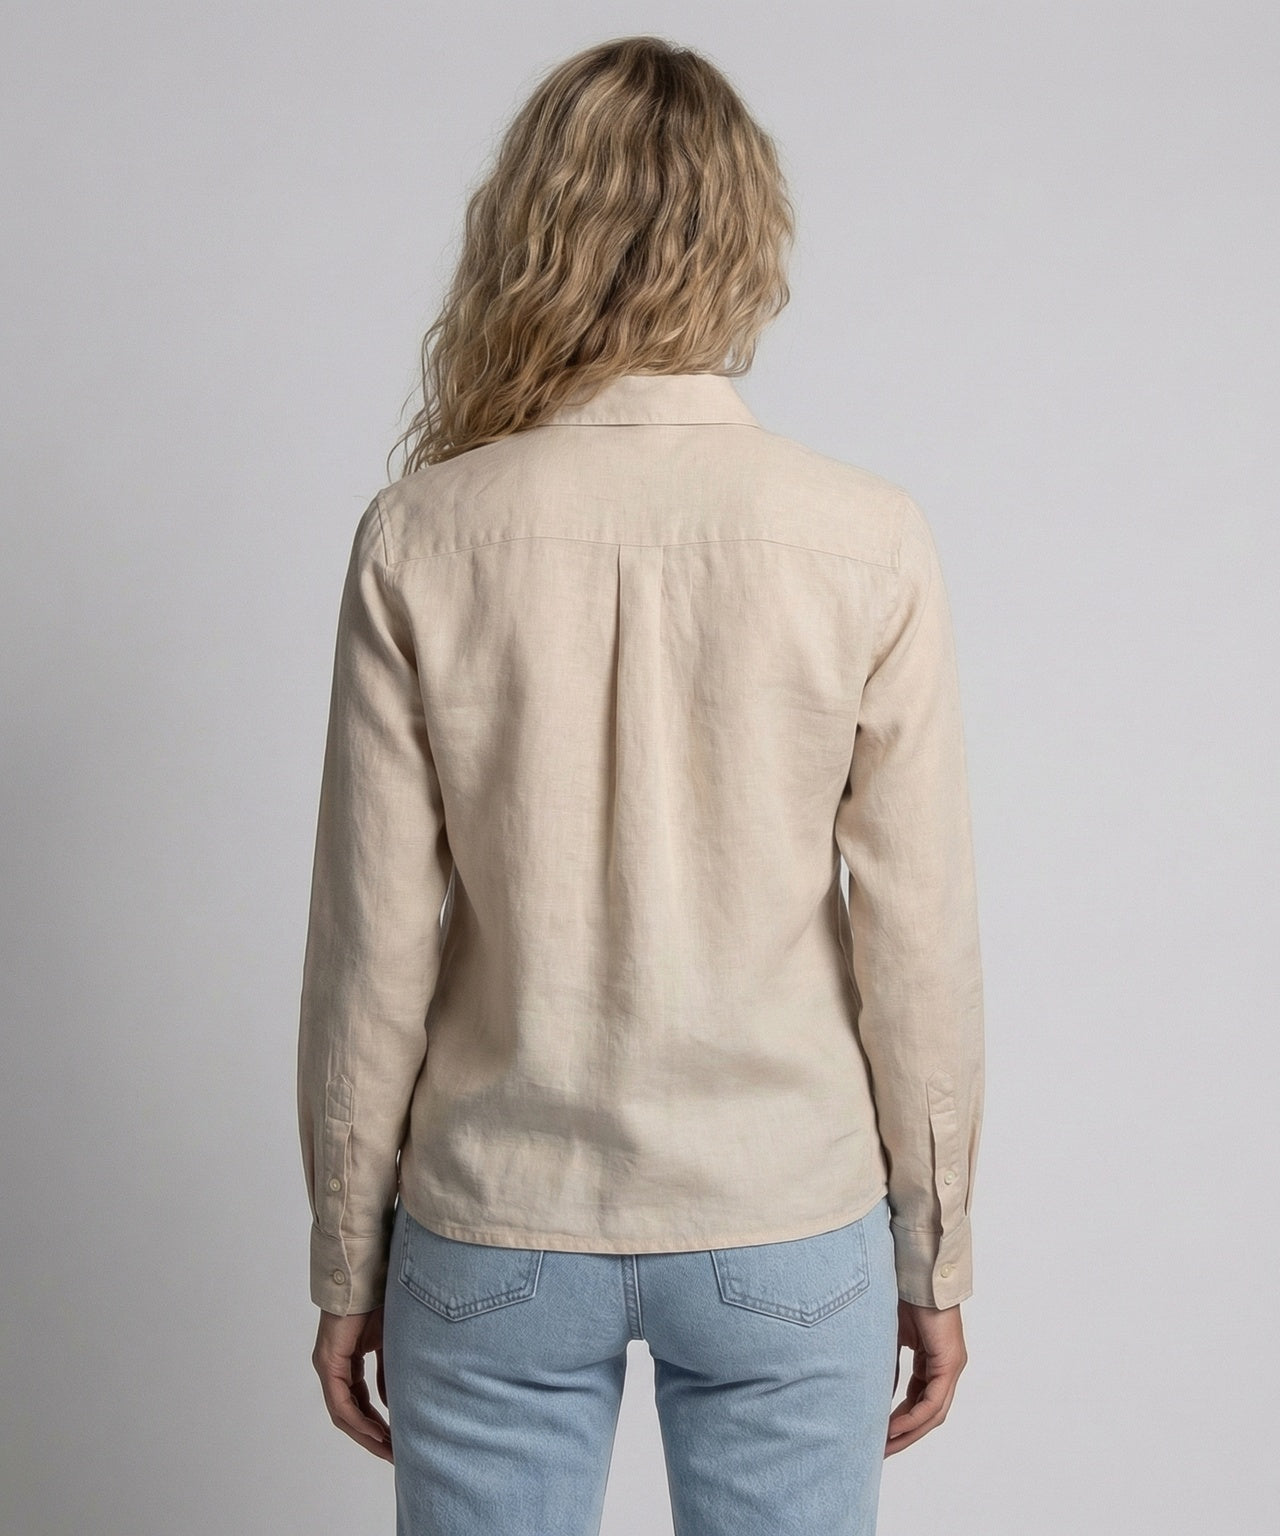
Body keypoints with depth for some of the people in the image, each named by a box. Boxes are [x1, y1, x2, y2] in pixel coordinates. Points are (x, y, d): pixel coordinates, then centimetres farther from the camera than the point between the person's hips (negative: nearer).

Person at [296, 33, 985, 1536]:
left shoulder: (422, 536, -11)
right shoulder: (870, 542, -11)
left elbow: (374, 945, -8)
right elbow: (919, 941, -7)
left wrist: (347, 1260, 5)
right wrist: (934, 1253, 6)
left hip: (496, 1237, 0)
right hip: (787, 1235, 0)